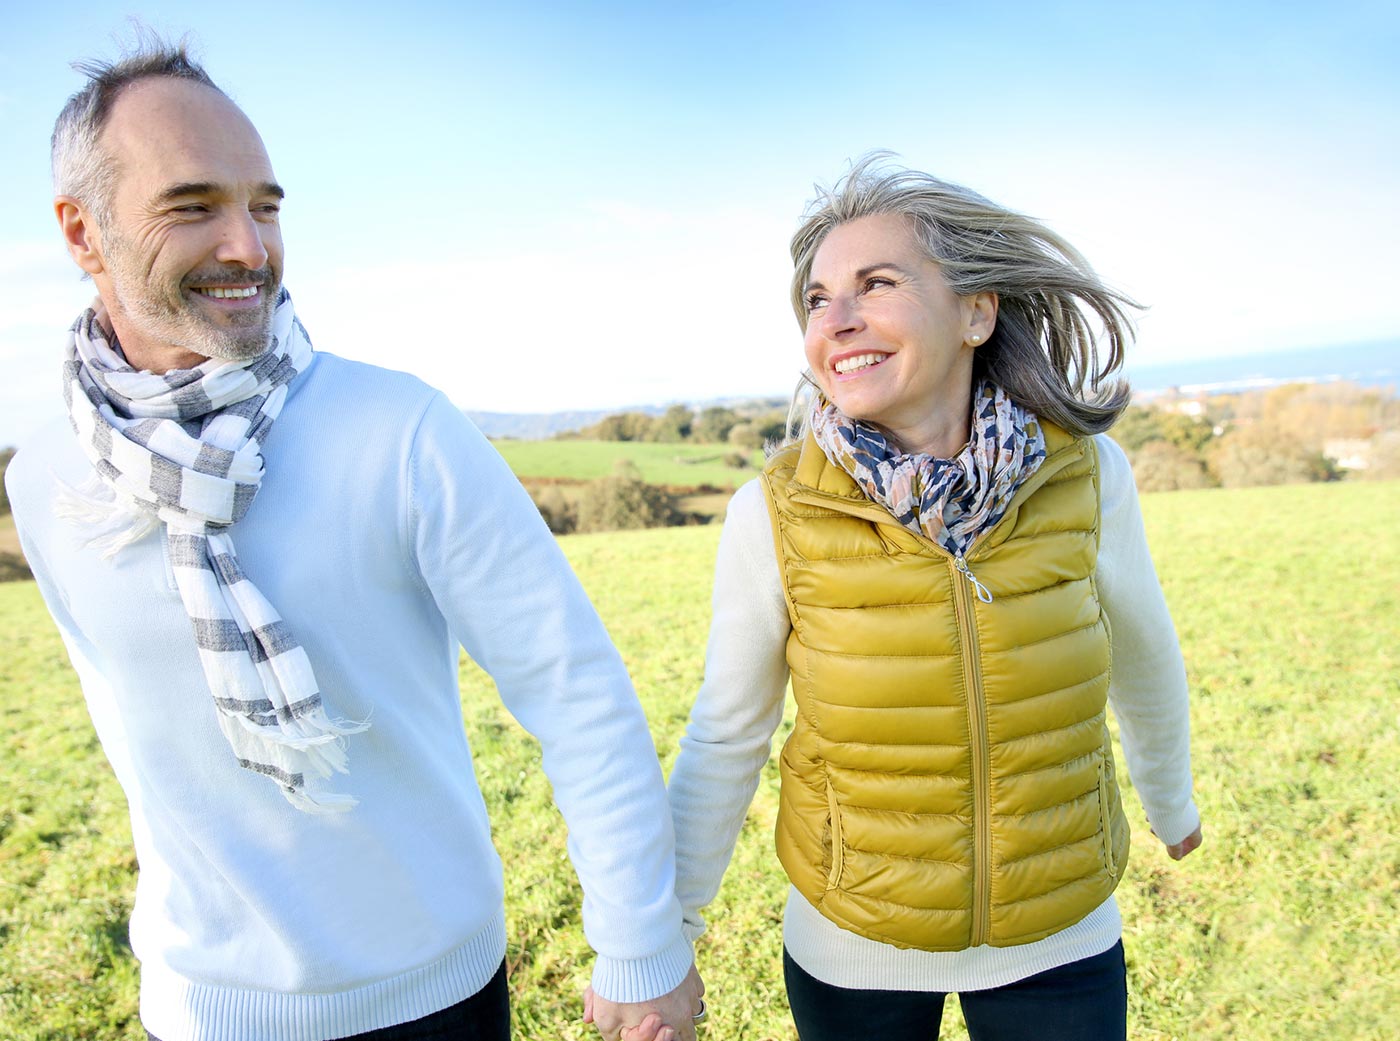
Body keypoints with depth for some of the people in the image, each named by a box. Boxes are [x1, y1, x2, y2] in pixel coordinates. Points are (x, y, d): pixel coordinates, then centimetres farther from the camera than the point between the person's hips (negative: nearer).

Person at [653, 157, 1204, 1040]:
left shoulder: (1085, 475, -16)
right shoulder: (773, 518, -20)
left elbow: (1141, 655, 3)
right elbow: (727, 734, -7)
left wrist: (1172, 802, 19)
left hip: (1060, 942, 1)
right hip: (850, 950, 0)